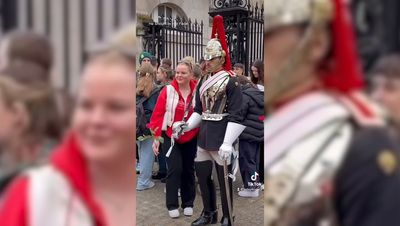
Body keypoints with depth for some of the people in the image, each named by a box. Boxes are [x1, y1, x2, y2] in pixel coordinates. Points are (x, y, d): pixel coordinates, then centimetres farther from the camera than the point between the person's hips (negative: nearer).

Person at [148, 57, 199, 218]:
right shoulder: (168, 91, -8)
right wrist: (156, 137, -8)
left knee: (188, 170, 12)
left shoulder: (197, 91, -4)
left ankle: (188, 203, 27)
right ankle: (172, 205, 12)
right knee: (175, 169, -5)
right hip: (170, 137, -2)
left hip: (191, 138, 2)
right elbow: (158, 114, -7)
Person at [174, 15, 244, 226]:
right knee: (202, 175, 15)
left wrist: (227, 143, -23)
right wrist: (186, 125, 0)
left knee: (224, 178, 5)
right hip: (204, 134, 8)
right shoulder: (203, 81, 10)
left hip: (221, 135, -7)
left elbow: (235, 115, -16)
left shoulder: (231, 81, -11)